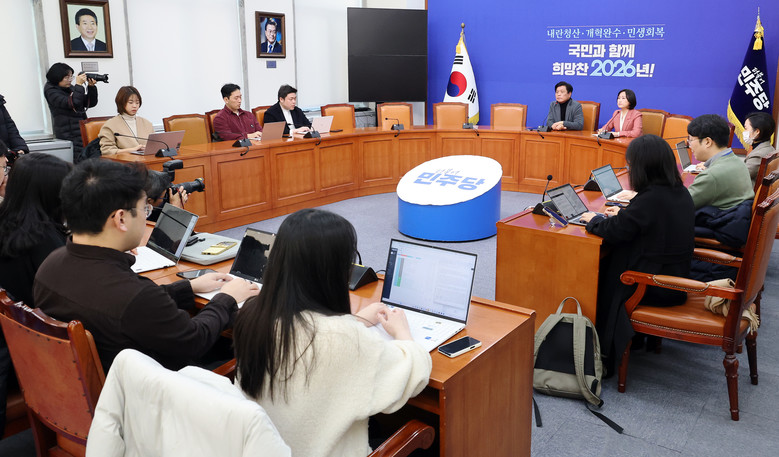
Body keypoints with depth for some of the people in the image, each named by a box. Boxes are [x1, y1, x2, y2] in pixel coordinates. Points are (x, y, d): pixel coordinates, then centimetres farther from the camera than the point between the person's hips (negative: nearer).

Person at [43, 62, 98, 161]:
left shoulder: (70, 88, 17)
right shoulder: (51, 91, -1)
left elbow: (91, 103, 16)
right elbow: (71, 103, -18)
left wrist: (91, 87, 2)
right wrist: (79, 85, -12)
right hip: (69, 133, -6)